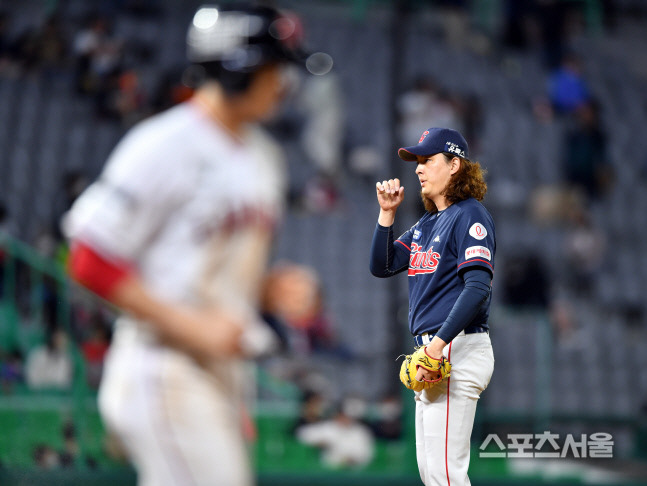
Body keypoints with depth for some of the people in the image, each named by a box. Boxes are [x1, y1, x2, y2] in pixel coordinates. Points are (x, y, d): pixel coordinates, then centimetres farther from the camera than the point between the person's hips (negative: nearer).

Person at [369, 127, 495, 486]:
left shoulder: (470, 215, -9)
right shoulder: (426, 224, 19)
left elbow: (478, 288, -21)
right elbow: (382, 266, 18)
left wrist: (438, 344, -27)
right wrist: (387, 213, 7)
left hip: (457, 348, -10)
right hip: (432, 350, 10)